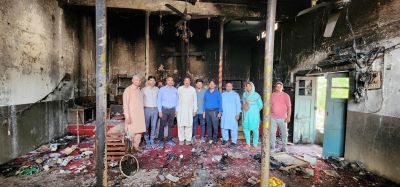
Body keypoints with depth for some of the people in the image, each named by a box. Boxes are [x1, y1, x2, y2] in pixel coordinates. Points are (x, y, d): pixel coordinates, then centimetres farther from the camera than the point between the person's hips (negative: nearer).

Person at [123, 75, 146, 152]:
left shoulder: (139, 90, 13)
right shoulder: (128, 90, -8)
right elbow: (125, 104, -12)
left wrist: (142, 115, 14)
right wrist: (127, 116, -18)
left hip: (140, 115, 7)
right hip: (131, 115, -7)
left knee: (139, 131, 9)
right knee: (131, 132, -1)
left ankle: (136, 146, 22)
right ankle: (129, 147, 14)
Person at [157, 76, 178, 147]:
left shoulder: (175, 90, 6)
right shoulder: (162, 89, -1)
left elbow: (177, 100, 9)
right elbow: (159, 100, -2)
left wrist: (176, 110, 5)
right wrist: (160, 111, -6)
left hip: (172, 109, 3)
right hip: (164, 109, -2)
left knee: (170, 125, 9)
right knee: (162, 125, -1)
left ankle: (169, 139, 20)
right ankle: (161, 140, 9)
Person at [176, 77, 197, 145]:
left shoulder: (193, 89, 3)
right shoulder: (179, 89, 4)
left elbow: (195, 100, 7)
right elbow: (177, 99, 6)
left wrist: (194, 110, 3)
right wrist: (176, 110, 2)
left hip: (189, 110, 0)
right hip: (180, 110, 0)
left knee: (189, 125, -2)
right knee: (181, 125, 1)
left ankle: (188, 139, 9)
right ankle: (181, 139, 11)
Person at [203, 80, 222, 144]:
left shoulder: (217, 93, 1)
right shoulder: (206, 92, 8)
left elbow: (220, 102, 0)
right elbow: (204, 102, 11)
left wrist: (220, 112, -5)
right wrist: (204, 111, 6)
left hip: (215, 111, -2)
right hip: (207, 111, 3)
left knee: (215, 126, -3)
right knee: (209, 125, 7)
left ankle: (214, 138, 10)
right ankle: (210, 138, 16)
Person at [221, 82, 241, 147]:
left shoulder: (235, 95, 0)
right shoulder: (222, 95, 10)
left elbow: (238, 105, -2)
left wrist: (238, 114, -9)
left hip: (233, 115, -3)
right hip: (224, 115, 4)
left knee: (233, 128, -3)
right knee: (224, 127, 8)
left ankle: (234, 141, 7)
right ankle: (225, 139, 26)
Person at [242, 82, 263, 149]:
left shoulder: (256, 95, -6)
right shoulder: (244, 94, 5)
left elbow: (260, 105, 2)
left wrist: (255, 111, 9)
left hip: (254, 115, -3)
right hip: (246, 114, 4)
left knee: (255, 129, -1)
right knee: (246, 128, 4)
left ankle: (255, 144, 13)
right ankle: (248, 143, 18)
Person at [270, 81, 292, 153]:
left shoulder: (286, 96, 1)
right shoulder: (272, 95, 6)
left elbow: (289, 107, -1)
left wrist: (288, 116, -9)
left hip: (283, 118, -1)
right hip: (273, 118, 2)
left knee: (284, 133, 6)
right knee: (272, 133, 2)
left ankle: (285, 148, 21)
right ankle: (272, 147, 12)